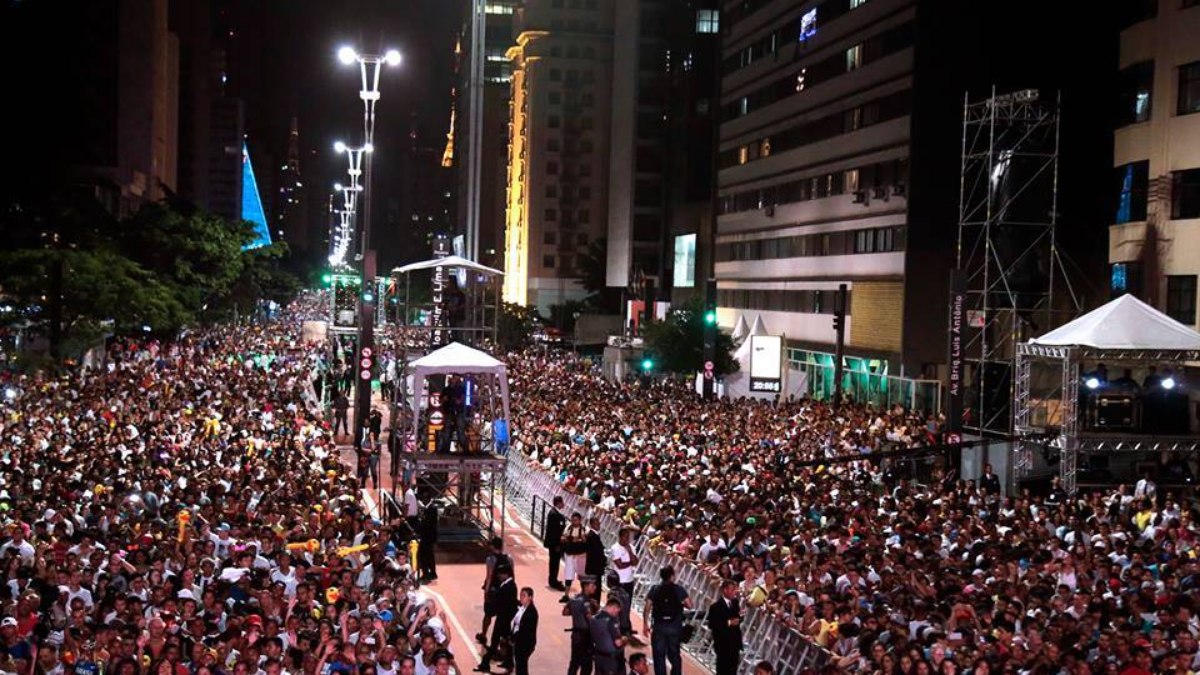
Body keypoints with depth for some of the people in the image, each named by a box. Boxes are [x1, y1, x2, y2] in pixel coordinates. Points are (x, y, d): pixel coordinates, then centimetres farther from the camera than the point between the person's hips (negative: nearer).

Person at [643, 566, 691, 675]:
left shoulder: (655, 590, -2)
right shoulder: (678, 589, -5)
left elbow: (647, 609, -4)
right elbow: (689, 605, -7)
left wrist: (646, 624, 4)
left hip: (659, 626, 0)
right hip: (675, 626, 0)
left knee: (659, 655, 8)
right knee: (674, 655, 14)